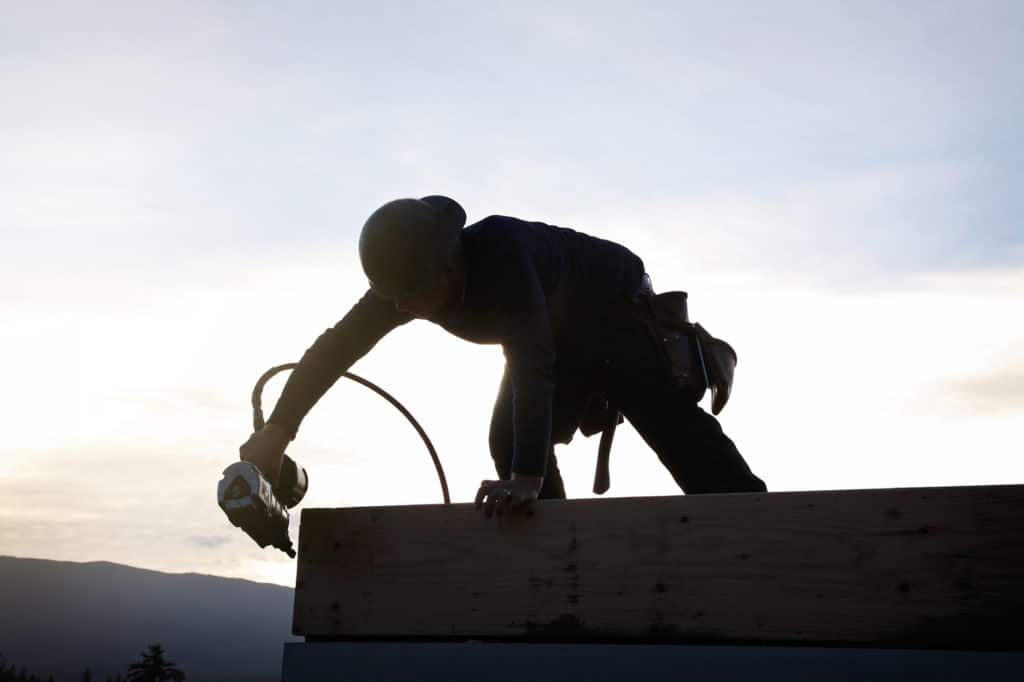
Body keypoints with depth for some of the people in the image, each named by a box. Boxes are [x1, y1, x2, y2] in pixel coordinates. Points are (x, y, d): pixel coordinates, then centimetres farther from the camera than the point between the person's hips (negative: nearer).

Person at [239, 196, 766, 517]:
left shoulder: (500, 251, -43)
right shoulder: (406, 281, -21)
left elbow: (533, 362, -50)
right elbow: (336, 347, -17)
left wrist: (528, 476, -56)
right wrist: (277, 430, -26)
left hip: (617, 308, -7)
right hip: (561, 335, 7)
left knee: (668, 419, -25)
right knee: (510, 441, -6)